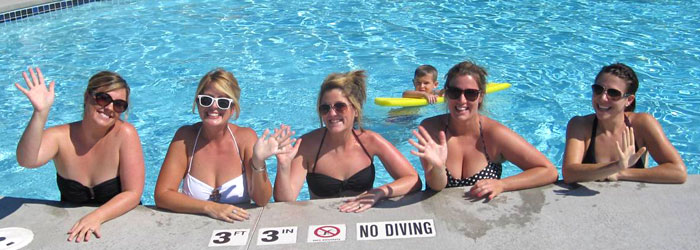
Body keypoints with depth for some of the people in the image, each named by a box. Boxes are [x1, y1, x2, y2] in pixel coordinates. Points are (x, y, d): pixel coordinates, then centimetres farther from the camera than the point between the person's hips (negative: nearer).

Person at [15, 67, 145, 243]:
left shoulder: (125, 134, -17)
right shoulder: (59, 136, -12)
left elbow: (133, 194, -17)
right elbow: (27, 160, -33)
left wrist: (96, 217, -31)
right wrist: (41, 113, -40)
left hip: (119, 220, -3)